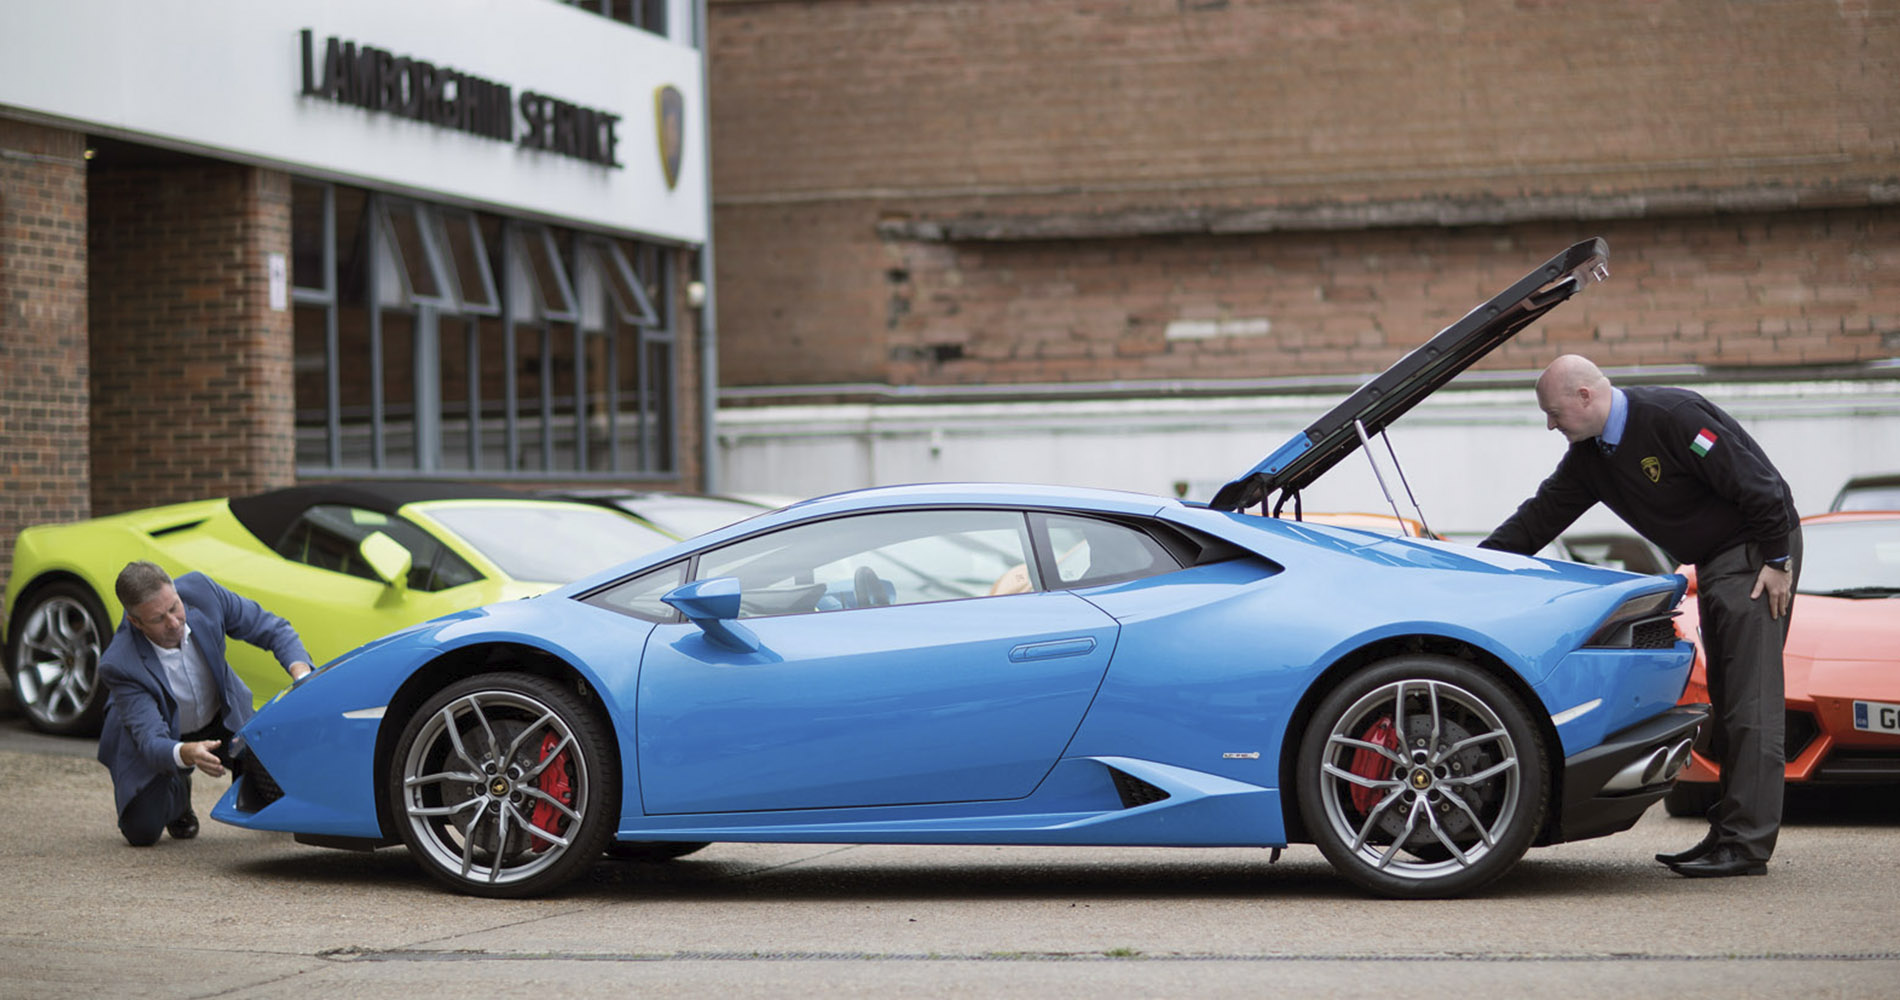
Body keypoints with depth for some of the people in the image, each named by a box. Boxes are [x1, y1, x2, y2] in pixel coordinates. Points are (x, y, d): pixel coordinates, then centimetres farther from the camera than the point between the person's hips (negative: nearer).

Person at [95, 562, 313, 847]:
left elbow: (270, 628, -15)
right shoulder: (118, 665, -35)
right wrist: (185, 754, -60)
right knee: (142, 832, -15)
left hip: (222, 716, 2)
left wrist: (301, 671, -34)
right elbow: (151, 742, -37)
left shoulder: (200, 591, -28)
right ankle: (176, 792, 18)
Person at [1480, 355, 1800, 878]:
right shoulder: (1588, 457, 6)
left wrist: (1776, 560, -19)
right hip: (1713, 561, 10)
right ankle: (1728, 834, 13)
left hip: (1758, 556, -9)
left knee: (1751, 700, -12)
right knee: (1727, 700, 10)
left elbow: (1757, 484, -22)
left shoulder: (1673, 417, -22)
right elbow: (1539, 517, 12)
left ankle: (1746, 845, -15)